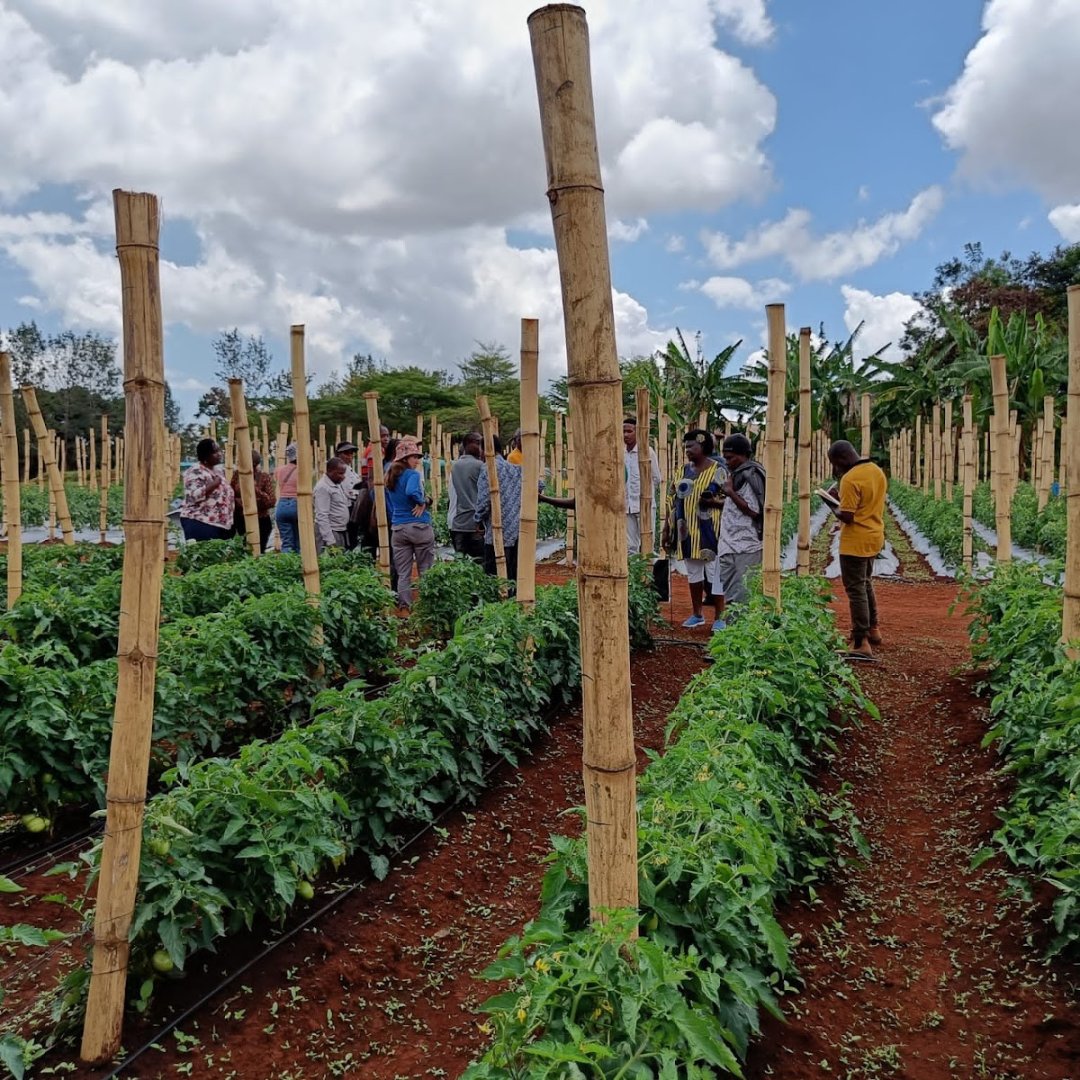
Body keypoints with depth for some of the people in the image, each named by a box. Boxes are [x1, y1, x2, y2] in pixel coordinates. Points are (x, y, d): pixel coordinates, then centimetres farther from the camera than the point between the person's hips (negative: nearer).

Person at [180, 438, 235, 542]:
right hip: (200, 523, -8)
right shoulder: (195, 472, -10)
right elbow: (192, 496, -21)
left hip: (221, 524, 9)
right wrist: (212, 486, -24)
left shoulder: (219, 470, 15)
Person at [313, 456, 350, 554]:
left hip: (340, 532, 9)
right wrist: (330, 541, -23)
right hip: (329, 532, -9)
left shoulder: (337, 484, 15)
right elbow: (322, 516, -19)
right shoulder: (323, 487, -14)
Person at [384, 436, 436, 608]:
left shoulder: (389, 477, 13)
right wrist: (423, 502, -10)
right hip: (419, 527, -6)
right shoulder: (412, 474, -8)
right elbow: (412, 492, -28)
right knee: (426, 571, 2)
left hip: (397, 528, 6)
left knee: (403, 574, 6)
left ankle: (405, 607, 6)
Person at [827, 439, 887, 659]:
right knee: (866, 584, 24)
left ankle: (862, 644, -5)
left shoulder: (850, 479, -21)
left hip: (855, 542, -9)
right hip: (874, 538, 9)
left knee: (856, 590, -5)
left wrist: (834, 507, -3)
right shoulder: (877, 471, 7)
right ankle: (872, 630, 36)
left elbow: (847, 516, -22)